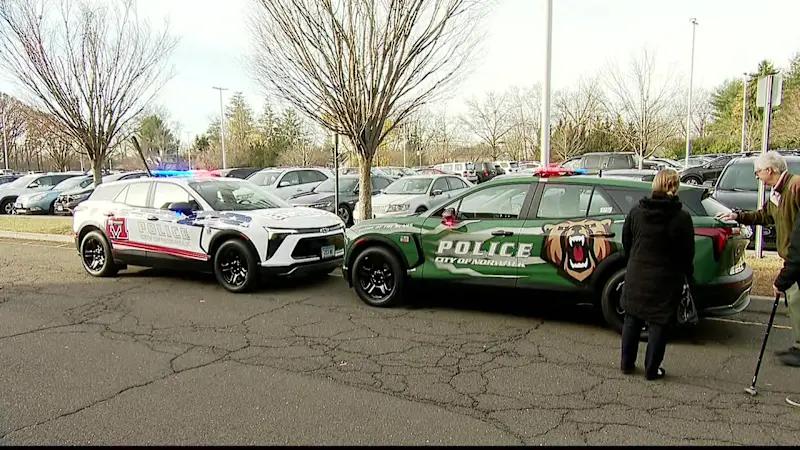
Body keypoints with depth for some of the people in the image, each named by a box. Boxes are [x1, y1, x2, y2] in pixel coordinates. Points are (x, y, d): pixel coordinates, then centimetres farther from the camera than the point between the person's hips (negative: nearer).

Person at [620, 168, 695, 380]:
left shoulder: (636, 212, -3)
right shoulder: (681, 218, -13)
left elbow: (626, 243, 6)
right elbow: (687, 253, -7)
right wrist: (689, 278, 6)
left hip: (636, 277, 3)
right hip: (665, 281, -3)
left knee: (632, 320, 15)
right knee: (659, 324, 7)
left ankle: (627, 363, 24)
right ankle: (651, 369, 15)